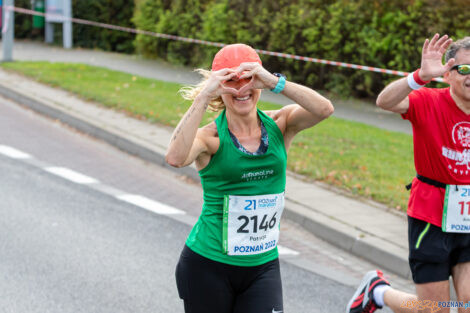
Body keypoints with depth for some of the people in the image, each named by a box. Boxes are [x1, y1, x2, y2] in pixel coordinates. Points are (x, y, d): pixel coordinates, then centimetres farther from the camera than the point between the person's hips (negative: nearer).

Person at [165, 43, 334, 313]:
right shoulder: (210, 137, -10)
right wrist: (203, 98, -30)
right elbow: (175, 158, -32)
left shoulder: (280, 126, -1)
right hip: (208, 267, -2)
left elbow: (324, 109, -19)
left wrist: (275, 82, -29)